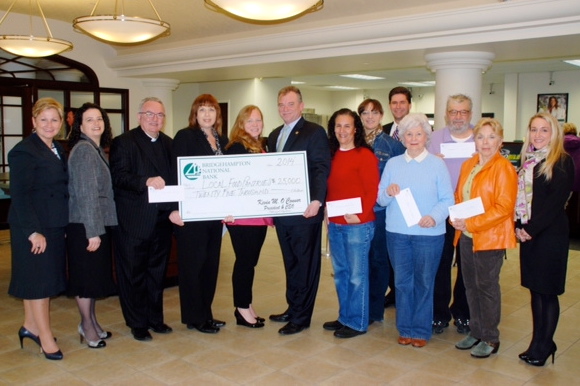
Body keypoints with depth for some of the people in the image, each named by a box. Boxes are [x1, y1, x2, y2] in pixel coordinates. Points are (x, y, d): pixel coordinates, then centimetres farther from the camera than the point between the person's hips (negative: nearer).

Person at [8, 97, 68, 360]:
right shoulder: (24, 151, -14)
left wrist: (62, 224, 7)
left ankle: (30, 326, 31)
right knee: (39, 279, 0)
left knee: (46, 278, 16)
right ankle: (45, 338, 11)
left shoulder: (57, 149, 11)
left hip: (54, 225, 8)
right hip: (33, 227, -8)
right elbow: (20, 195, -18)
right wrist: (33, 231, -20)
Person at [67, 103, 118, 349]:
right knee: (86, 275, 3)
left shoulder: (98, 150, 12)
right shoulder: (83, 150, -15)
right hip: (84, 226, -9)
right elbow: (86, 193, -20)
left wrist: (100, 229, 10)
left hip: (99, 223, 9)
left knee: (95, 274, 16)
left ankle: (91, 321, 29)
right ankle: (87, 326, 16)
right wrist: (93, 232, -21)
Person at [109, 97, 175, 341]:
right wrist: (146, 181, -31)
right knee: (133, 273, 4)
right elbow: (118, 176, -16)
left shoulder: (168, 144, 14)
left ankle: (155, 318, 28)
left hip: (162, 220, 6)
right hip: (134, 222, -5)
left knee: (157, 271, 15)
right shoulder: (123, 142, -4)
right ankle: (137, 323, 17)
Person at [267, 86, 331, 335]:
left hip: (304, 211, -7)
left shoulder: (314, 132, -5)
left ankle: (301, 317, 9)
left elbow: (322, 169, -13)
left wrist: (316, 200, -23)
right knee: (290, 263, 15)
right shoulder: (275, 135, 17)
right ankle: (293, 308, 27)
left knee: (306, 264, 2)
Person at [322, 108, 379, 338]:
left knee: (357, 275, 2)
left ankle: (357, 322, 15)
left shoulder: (365, 155, -9)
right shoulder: (332, 155, 11)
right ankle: (344, 317, 29)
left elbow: (372, 190, -12)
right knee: (340, 273, 15)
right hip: (334, 224, 7)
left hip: (357, 224, -7)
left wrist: (360, 215, -20)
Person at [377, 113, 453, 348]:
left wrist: (435, 216, -22)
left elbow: (447, 199, -4)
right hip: (397, 232, 2)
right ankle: (405, 328, 22)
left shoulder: (437, 164, 1)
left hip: (428, 234, -2)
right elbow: (380, 199, 6)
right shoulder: (393, 163, 9)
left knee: (424, 282, 6)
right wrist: (388, 192, -16)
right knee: (402, 281, 9)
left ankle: (421, 330, 19)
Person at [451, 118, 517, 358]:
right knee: (471, 285, 13)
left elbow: (504, 207, -17)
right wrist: (456, 219, -2)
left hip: (490, 237, -7)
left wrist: (471, 223, -20)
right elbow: (458, 197, 18)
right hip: (466, 236, 7)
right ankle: (476, 332, 27)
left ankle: (490, 339, 16)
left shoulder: (503, 168, -10)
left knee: (487, 286, 2)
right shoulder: (468, 165, 12)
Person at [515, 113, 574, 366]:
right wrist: (518, 227, -3)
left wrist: (531, 229, -16)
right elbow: (519, 197, 11)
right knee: (535, 289, 12)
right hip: (528, 234, 7)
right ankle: (540, 342, 23)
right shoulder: (528, 161, 12)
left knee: (548, 291, 2)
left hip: (550, 235, -6)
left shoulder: (562, 163, -8)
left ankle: (543, 346, 15)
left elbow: (556, 202, -15)